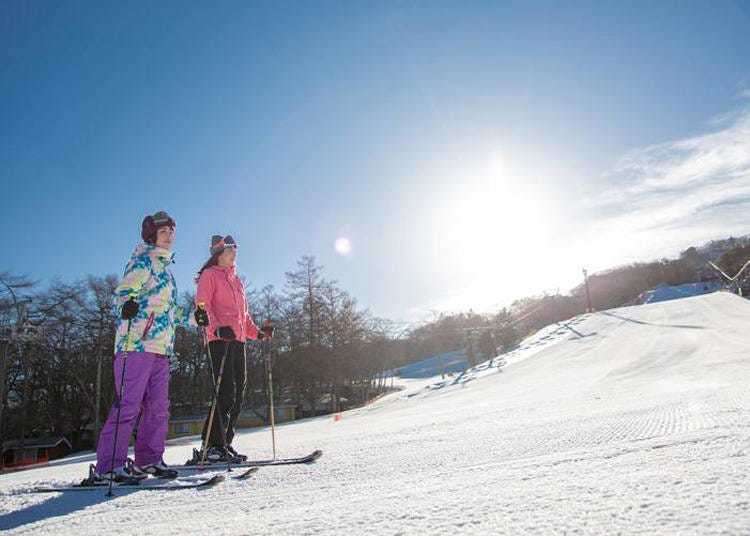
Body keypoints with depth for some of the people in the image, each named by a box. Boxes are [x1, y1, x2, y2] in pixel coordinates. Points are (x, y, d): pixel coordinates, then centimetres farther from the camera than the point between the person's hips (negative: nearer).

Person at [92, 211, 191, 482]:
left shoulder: (165, 267, 25)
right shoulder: (143, 260, -2)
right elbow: (122, 294, -12)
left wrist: (192, 315, 29)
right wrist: (128, 306, -32)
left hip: (161, 347, 9)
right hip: (138, 342, -9)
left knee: (158, 407, 9)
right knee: (128, 405, -8)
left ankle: (148, 460, 19)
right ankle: (108, 466, 0)